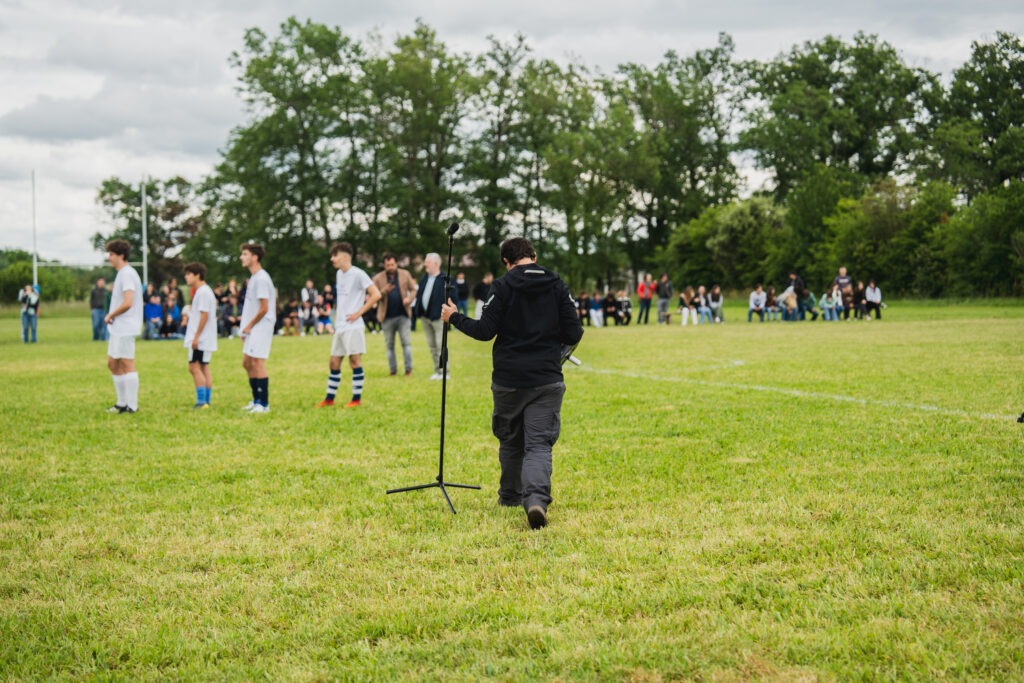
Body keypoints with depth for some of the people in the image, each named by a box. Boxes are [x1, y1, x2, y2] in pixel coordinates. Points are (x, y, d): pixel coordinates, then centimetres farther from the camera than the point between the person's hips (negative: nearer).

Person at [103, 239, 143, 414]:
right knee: (112, 363, 14)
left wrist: (110, 315, -12)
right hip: (117, 328, 10)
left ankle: (132, 406, -2)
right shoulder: (122, 273, 17)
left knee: (127, 364, -6)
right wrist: (111, 316, 10)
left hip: (125, 328, -10)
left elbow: (128, 303, -24)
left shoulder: (127, 274, -15)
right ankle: (122, 403, 21)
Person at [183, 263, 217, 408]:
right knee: (204, 368, 10)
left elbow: (204, 315, -19)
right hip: (206, 340, 10)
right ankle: (206, 401, 12)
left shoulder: (203, 292, -14)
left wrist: (196, 336, -20)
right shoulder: (206, 291, 17)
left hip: (201, 340, -10)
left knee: (194, 367, -9)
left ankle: (201, 401, -10)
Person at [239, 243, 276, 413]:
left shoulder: (261, 278, -15)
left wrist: (249, 326, -10)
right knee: (247, 362, 13)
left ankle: (264, 404, -6)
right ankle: (256, 400, 22)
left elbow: (264, 308, -19)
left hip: (261, 327, -10)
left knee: (257, 362, -10)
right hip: (252, 329, 10)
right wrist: (245, 329, 14)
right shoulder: (253, 277, 15)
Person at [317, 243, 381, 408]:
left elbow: (376, 295, -15)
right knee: (334, 362, 9)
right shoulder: (339, 274, 14)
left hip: (353, 326, -8)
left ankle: (357, 399, 3)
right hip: (339, 326, 8)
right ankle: (329, 398, 16)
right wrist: (336, 318, 16)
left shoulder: (358, 274, -11)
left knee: (354, 360, -3)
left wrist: (359, 312, -15)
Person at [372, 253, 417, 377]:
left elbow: (413, 289, 7)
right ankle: (393, 370, 14)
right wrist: (384, 291, -22)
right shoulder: (378, 278, -1)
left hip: (403, 315, 0)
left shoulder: (405, 274, 4)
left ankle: (408, 368, 1)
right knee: (389, 345, 7)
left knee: (406, 342, -3)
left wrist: (409, 299, -14)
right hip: (387, 316, 0)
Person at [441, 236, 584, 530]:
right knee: (539, 444, -4)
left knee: (510, 441, 19)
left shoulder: (503, 286, -5)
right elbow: (574, 334, 0)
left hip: (508, 380, 0)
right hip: (547, 381, 1)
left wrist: (454, 318, 7)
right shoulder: (558, 286, 3)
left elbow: (485, 331, -8)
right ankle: (537, 498, -26)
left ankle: (510, 495, 34)